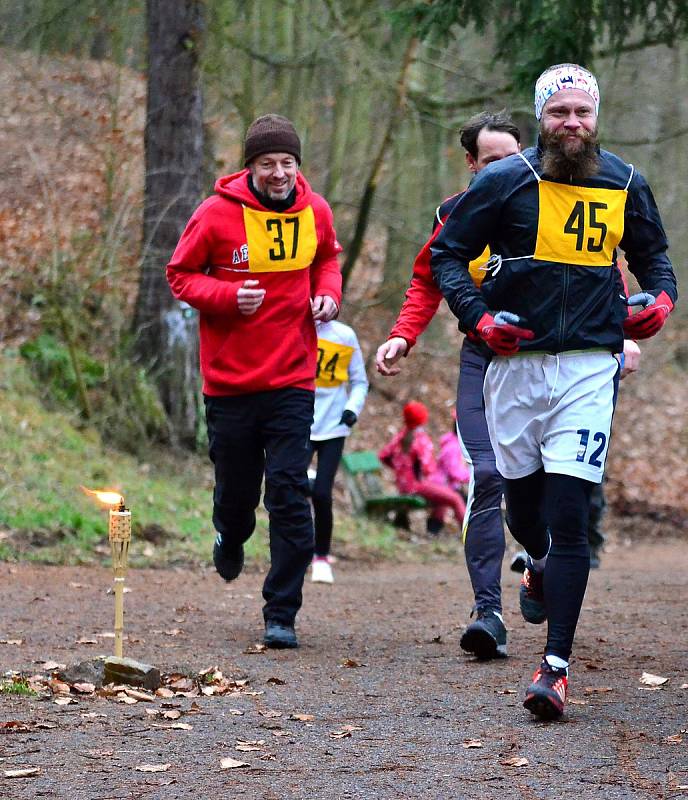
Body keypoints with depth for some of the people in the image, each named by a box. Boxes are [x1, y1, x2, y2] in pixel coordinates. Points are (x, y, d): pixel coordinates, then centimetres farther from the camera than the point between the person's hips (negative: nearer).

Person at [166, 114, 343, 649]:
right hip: (230, 379, -1)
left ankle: (281, 614, -3)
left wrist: (328, 293, 0)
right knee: (236, 490, 11)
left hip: (293, 379, 1)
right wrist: (228, 295, -18)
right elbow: (181, 275, 0)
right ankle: (231, 540, 49)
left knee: (289, 493, -8)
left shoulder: (315, 212, 1)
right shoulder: (217, 214, -9)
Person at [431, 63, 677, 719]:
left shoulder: (624, 185, 6)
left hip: (589, 366, -1)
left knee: (568, 514, -11)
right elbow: (447, 253, 4)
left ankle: (556, 666, -13)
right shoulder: (506, 182, -2)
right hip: (515, 360, 1)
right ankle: (540, 566, 52)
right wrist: (477, 317, -9)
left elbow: (651, 253, 24)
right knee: (522, 494, 14)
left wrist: (660, 297, 3)